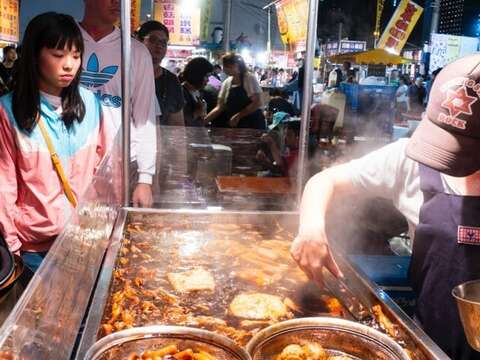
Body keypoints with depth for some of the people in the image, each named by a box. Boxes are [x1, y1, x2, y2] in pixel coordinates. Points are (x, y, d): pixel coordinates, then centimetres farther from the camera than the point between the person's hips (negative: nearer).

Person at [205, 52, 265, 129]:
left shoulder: (249, 78, -9)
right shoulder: (226, 83, 5)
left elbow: (257, 103, -16)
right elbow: (220, 107, 4)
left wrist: (238, 116, -22)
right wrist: (205, 120, -9)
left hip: (252, 124, -5)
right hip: (233, 125, 5)